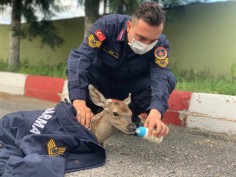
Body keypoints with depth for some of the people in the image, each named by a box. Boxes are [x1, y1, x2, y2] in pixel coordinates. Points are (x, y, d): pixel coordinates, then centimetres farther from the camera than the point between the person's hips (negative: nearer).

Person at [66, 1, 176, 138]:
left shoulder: (161, 44, -25)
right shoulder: (108, 25, -31)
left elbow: (160, 76, -39)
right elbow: (80, 56, -40)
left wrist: (156, 112, -60)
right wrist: (79, 102, -54)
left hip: (130, 85, 1)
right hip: (102, 81, -1)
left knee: (168, 79, -26)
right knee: (78, 69, -34)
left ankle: (131, 115, -2)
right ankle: (95, 113, -5)